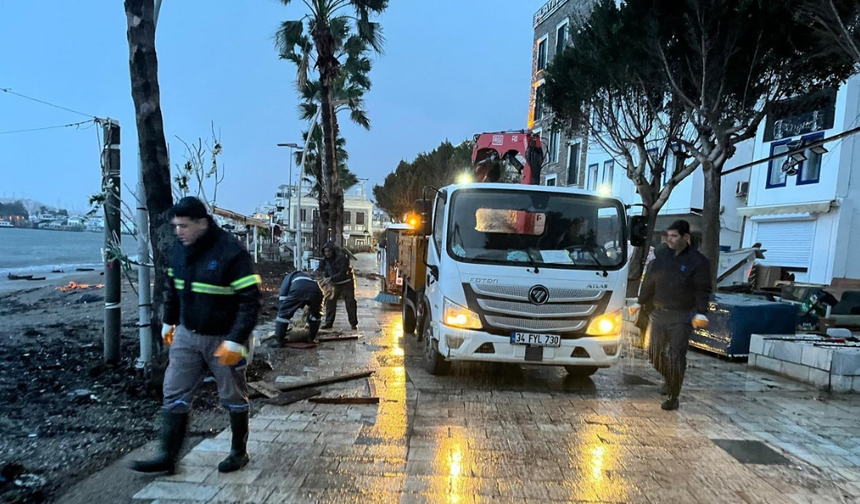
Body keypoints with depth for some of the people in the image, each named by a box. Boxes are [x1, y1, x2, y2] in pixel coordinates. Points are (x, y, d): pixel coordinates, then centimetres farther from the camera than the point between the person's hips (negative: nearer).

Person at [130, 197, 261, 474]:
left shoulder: (231, 252, -22)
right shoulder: (179, 249, 1)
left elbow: (250, 300, -22)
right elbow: (173, 288, 18)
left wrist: (235, 341, -25)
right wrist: (169, 322, 20)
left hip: (223, 339, -6)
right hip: (187, 335, 6)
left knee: (234, 398, 10)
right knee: (174, 396, 8)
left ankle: (239, 452, 29)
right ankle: (167, 456, 21)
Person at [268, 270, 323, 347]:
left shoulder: (289, 276, 38)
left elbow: (282, 296, 18)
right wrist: (308, 322, 57)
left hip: (298, 289, -4)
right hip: (316, 289, 4)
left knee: (283, 313, 11)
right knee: (316, 314, 30)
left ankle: (279, 341, 13)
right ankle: (312, 338, 35)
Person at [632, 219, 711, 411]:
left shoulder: (697, 261, -6)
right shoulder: (662, 258, 9)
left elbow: (703, 291, -8)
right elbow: (649, 282, 17)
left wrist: (701, 313, -19)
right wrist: (640, 303, 18)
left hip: (681, 317, -5)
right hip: (658, 313, 5)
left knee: (676, 357, -4)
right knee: (654, 352, 9)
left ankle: (673, 398, 8)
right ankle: (669, 379, 37)